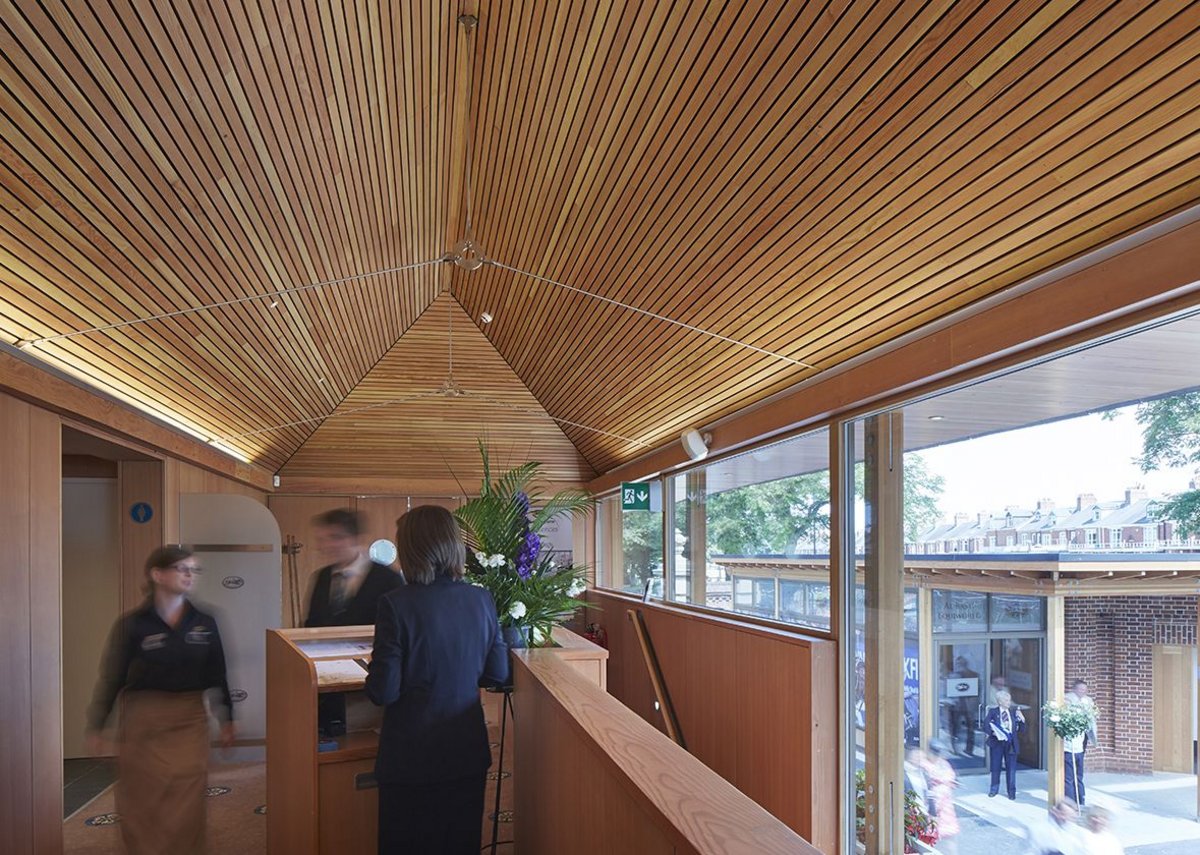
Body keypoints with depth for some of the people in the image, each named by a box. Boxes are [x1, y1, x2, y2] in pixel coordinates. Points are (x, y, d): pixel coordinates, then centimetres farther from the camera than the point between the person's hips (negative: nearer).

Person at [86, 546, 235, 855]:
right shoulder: (132, 624, -8)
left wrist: (226, 720, 9)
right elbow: (111, 678, -3)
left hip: (190, 719, 2)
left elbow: (218, 676, 8)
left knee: (186, 803, 3)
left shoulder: (205, 623, 1)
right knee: (142, 801, 7)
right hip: (143, 720, -2)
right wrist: (95, 727, -2)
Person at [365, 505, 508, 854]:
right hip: (468, 756, 4)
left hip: (411, 761, -4)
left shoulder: (396, 605, -19)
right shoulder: (481, 600, -6)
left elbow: (383, 692, -17)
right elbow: (498, 674, 2)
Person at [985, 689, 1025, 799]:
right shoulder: (993, 711, 0)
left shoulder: (1014, 712, 7)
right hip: (997, 742, -2)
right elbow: (985, 724, -8)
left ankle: (1012, 791, 17)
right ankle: (994, 789, 24)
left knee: (1011, 768, 4)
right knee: (995, 767, 8)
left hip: (1011, 743, 2)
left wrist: (1022, 720, -10)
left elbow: (1021, 729, 8)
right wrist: (992, 732, -24)